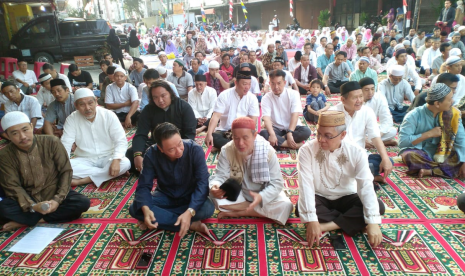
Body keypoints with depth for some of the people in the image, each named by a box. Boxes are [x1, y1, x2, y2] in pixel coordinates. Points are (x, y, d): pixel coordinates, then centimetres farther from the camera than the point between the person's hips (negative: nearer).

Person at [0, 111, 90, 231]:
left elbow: (66, 171, -9)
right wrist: (32, 206, -27)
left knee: (83, 203, -26)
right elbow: (12, 187, -11)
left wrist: (58, 199, -19)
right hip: (28, 199, 0)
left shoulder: (51, 142, -14)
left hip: (54, 194, 1)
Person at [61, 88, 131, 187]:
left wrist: (116, 160, -30)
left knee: (125, 163, -31)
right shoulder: (72, 119, -4)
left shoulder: (109, 115, -8)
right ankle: (106, 173, -20)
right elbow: (65, 144, -8)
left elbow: (121, 141, -13)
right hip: (84, 160, 1)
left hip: (108, 158, 0)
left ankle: (82, 180, -24)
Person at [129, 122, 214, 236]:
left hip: (190, 197, -2)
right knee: (135, 208, -24)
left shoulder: (195, 150, -27)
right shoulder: (152, 154, -21)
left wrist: (189, 212, -44)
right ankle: (192, 224, -24)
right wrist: (145, 209, -40)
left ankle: (160, 219, -17)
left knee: (208, 208, -34)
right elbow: (144, 186, -19)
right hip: (165, 196, 2)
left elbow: (202, 183, -30)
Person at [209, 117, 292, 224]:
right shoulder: (227, 151, -19)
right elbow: (220, 176, -18)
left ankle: (236, 212, -15)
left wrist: (261, 197, -40)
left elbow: (277, 182, -21)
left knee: (285, 206, -27)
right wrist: (215, 186, -43)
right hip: (238, 195, 1)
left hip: (263, 194, 0)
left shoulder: (268, 151, -22)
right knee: (217, 198, -28)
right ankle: (261, 211, -11)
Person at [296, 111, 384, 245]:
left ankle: (327, 226, -24)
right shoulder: (307, 150, -21)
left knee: (378, 206, -23)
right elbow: (306, 185, -27)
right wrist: (311, 220, -36)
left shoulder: (356, 152, -15)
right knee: (301, 209, -34)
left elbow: (366, 185, -22)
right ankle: (351, 221, -16)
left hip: (346, 198, 2)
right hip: (319, 198, -1)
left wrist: (373, 222, -31)